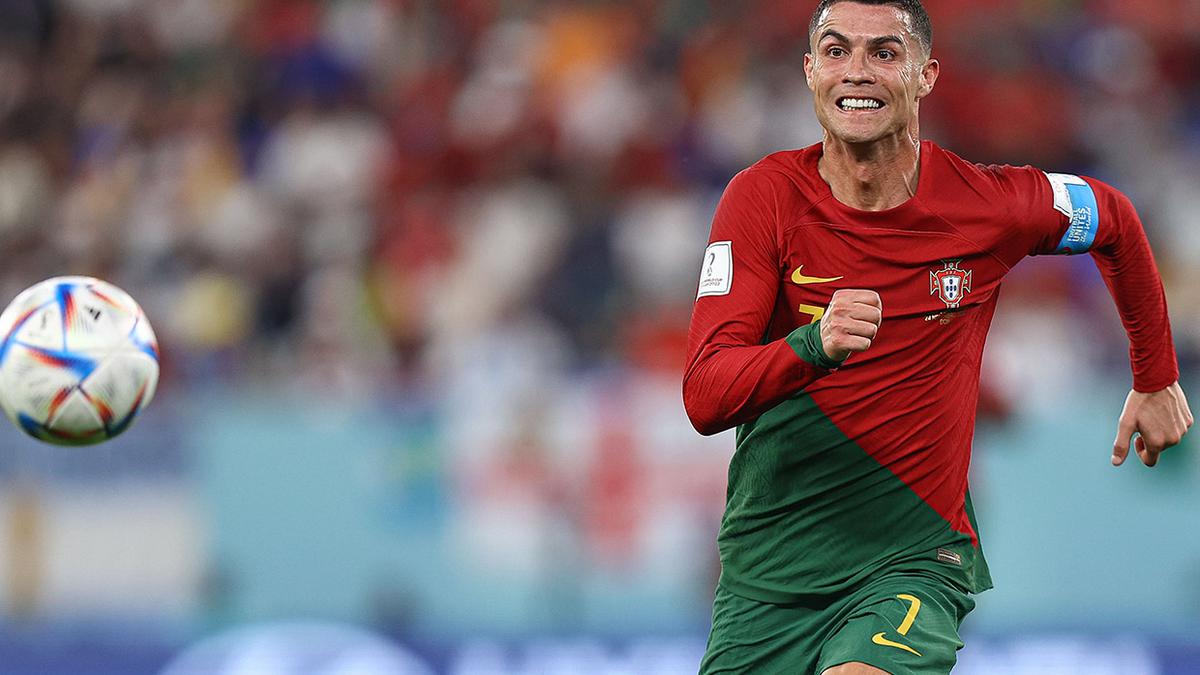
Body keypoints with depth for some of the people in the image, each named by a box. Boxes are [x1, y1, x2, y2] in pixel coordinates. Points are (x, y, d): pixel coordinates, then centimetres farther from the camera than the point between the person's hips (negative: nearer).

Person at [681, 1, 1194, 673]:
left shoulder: (985, 203, -6)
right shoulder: (765, 196, -8)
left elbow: (1115, 221, 17)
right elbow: (704, 398, -16)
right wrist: (813, 346, -35)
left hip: (912, 560, -2)